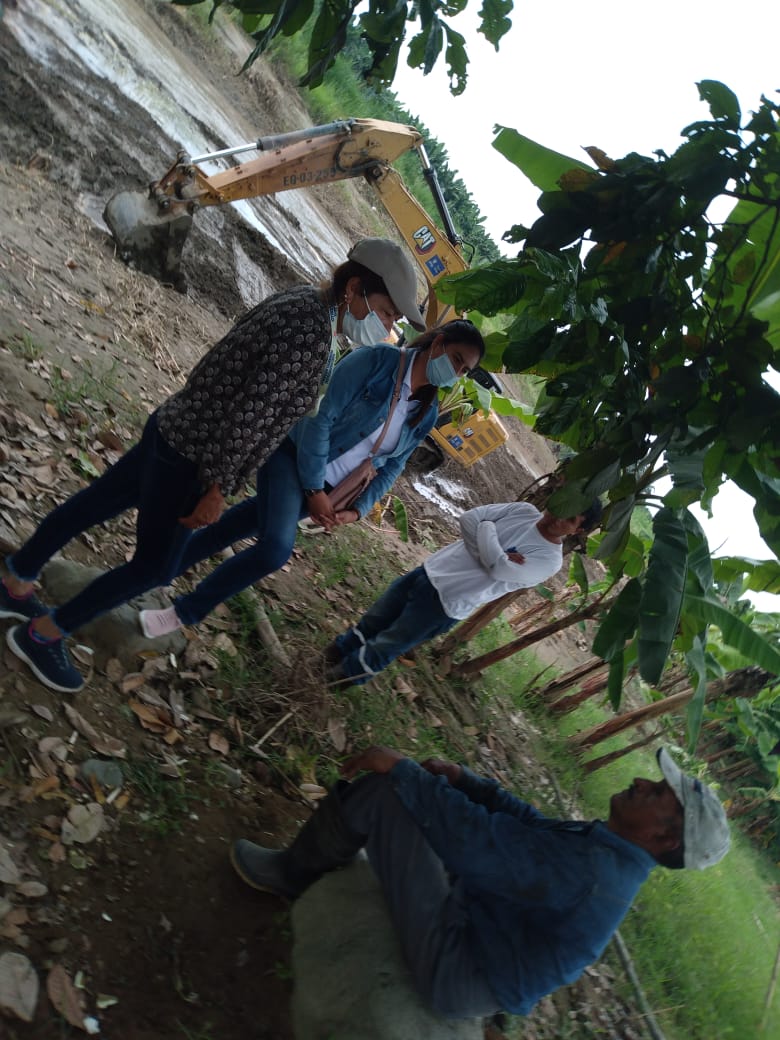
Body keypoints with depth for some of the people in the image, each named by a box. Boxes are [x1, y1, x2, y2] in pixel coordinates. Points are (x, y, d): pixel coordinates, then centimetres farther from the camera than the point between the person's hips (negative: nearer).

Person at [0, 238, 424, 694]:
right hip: (190, 453, -10)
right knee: (155, 567, 7)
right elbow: (249, 413, -27)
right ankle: (43, 634, 25)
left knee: (95, 504, 22)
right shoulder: (312, 335, -25)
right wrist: (218, 488, -20)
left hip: (176, 429, 10)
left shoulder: (305, 300, 4)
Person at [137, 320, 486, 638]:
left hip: (327, 487, 5)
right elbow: (322, 416, -17)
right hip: (295, 455, -5)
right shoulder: (377, 359, -14)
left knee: (237, 527, 11)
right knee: (276, 548, -21)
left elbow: (391, 467, 12)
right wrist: (314, 489, -17)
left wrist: (357, 510, -1)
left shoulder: (427, 413, 4)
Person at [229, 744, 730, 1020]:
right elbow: (525, 819, 10)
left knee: (382, 790, -16)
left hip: (460, 969, -9)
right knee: (407, 787, 15)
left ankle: (293, 874, 9)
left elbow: (474, 839, -33)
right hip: (484, 957, 9)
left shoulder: (589, 866, -29)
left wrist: (400, 769, -23)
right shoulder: (615, 857, 2)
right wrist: (461, 776, -3)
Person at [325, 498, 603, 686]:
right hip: (430, 570, 5)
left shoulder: (550, 560, -14)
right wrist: (491, 555, -14)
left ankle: (348, 674, 36)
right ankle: (338, 651, 45)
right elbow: (468, 518, -3)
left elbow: (499, 568, -24)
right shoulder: (525, 510, 0)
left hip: (446, 605, -5)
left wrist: (487, 529, -13)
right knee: (374, 620, 20)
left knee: (387, 645, 10)